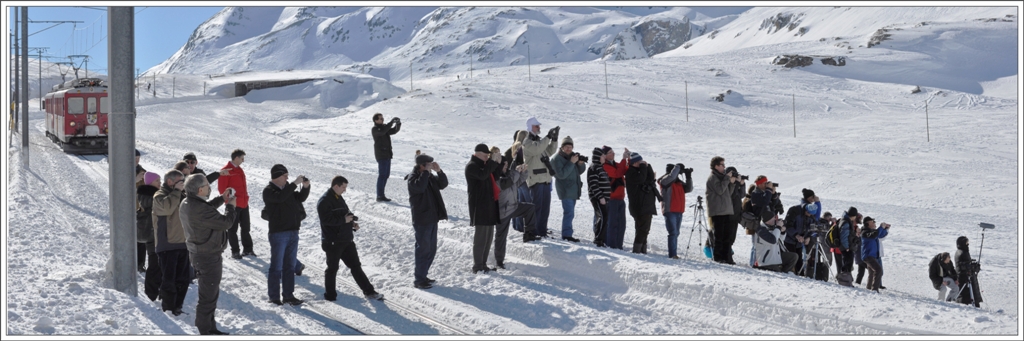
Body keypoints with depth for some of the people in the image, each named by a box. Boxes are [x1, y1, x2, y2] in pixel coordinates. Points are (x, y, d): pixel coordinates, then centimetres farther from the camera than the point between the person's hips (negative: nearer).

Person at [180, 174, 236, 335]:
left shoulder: (187, 203, 1)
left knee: (211, 293, 22)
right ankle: (205, 332, 7)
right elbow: (225, 222, -23)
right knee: (208, 296, -1)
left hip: (198, 253, 11)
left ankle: (210, 328, 33)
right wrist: (230, 206, -7)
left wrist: (222, 199, 14)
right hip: (209, 257, -11)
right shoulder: (200, 210, -30)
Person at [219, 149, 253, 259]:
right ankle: (235, 251, 5)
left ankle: (247, 249, 21)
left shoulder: (240, 170, 14)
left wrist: (246, 197, 14)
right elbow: (222, 188, -13)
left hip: (244, 204, 8)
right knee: (233, 229, 1)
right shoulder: (226, 171, -11)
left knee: (245, 228, 12)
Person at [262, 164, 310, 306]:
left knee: (290, 266, 11)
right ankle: (274, 296, 6)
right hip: (278, 234, -7)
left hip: (293, 232, 7)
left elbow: (301, 198, 12)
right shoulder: (268, 191, -10)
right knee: (277, 266, -1)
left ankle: (288, 295, 17)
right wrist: (295, 183, -27)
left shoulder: (287, 188, 11)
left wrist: (305, 187, -7)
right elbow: (280, 197, -28)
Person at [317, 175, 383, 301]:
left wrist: (352, 223, 7)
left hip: (346, 240, 9)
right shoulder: (324, 201, -14)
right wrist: (344, 220, -24)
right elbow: (326, 219, -24)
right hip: (333, 242, -9)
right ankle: (330, 295, 15)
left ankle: (369, 291, 13)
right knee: (332, 268, 3)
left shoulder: (339, 198, 15)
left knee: (356, 266, 10)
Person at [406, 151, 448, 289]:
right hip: (421, 220, -9)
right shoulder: (413, 177, -13)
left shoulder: (430, 177, 13)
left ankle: (421, 274, 25)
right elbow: (419, 186, -32)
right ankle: (418, 279, -3)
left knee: (431, 249, 14)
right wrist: (426, 172, -27)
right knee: (423, 249, -8)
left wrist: (439, 171, -5)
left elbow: (443, 184, 10)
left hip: (432, 218, 9)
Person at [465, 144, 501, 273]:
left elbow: (494, 176, 22)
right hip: (479, 205, -10)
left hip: (488, 204, 10)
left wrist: (497, 163, 6)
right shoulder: (472, 166, -11)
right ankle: (478, 266, -5)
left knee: (488, 235, 13)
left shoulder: (483, 165, 20)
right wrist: (493, 162, -21)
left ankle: (483, 264, 19)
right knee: (481, 235, -9)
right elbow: (482, 175, -29)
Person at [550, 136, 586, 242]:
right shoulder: (557, 159, -10)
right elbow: (561, 174, -21)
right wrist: (571, 162, -23)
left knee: (570, 213, 12)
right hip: (565, 190, -8)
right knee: (569, 212, -15)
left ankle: (567, 233, 19)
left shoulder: (572, 156, 13)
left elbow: (580, 171, 15)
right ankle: (567, 235, -16)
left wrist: (581, 163, -6)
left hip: (573, 189, 8)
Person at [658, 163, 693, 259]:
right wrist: (678, 167, -11)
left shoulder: (679, 182, 16)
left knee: (676, 233, 11)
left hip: (679, 212, 8)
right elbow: (671, 176, -25)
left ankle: (673, 253, 17)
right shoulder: (665, 181, -6)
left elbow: (689, 189, 13)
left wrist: (688, 177, 4)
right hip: (670, 211, -8)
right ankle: (672, 254, -14)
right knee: (673, 233, -13)